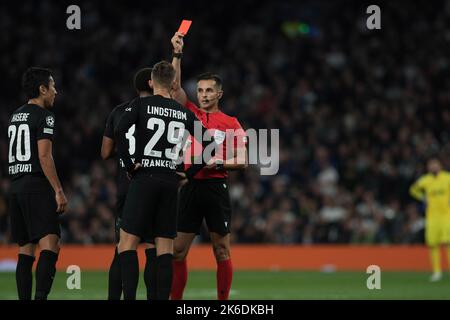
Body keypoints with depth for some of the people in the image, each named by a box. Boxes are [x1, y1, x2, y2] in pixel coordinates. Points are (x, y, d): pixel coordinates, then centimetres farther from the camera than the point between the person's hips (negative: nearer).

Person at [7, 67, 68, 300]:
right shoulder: (43, 116, -7)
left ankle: (24, 298, 6)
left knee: (25, 250, 10)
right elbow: (44, 156, -15)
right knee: (49, 245, -16)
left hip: (16, 187, 9)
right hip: (37, 187, -9)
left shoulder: (15, 116, 19)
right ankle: (40, 297, -29)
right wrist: (58, 191, -15)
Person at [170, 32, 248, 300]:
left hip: (216, 188, -2)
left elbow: (242, 162, 4)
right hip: (190, 186, 2)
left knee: (222, 250, 1)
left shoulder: (231, 124, 6)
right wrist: (177, 54, -8)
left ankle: (223, 301, 7)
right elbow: (175, 85, 0)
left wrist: (220, 162, -12)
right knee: (178, 250, -1)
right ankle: (175, 299, 5)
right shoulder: (190, 113, 11)